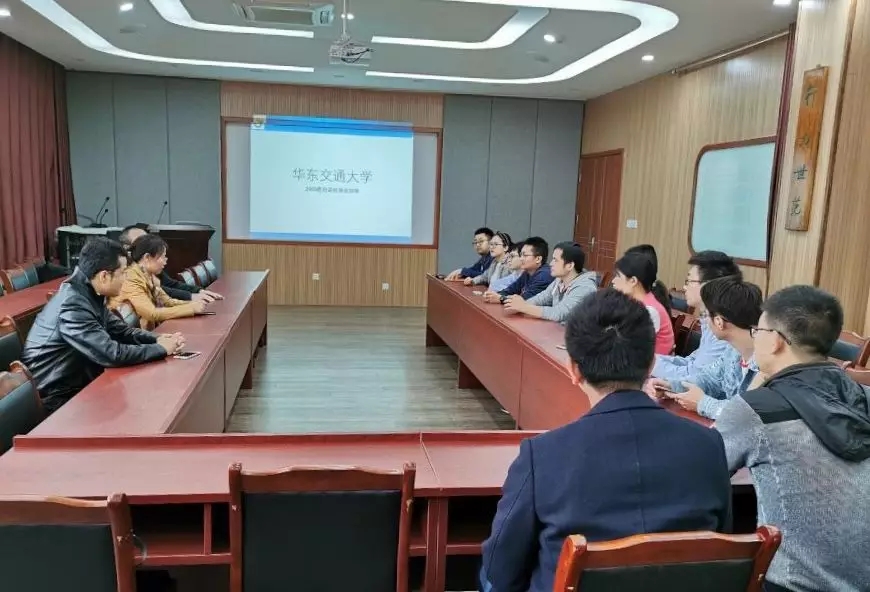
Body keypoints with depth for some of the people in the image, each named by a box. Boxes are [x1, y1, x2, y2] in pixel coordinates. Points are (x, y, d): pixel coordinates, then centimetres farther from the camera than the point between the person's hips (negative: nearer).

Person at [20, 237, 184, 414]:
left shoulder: (90, 294, 0)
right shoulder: (72, 305, -27)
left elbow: (120, 330, 10)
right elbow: (112, 354, -28)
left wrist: (157, 339, -6)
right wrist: (161, 349, -18)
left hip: (79, 381, 8)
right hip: (58, 397, -8)